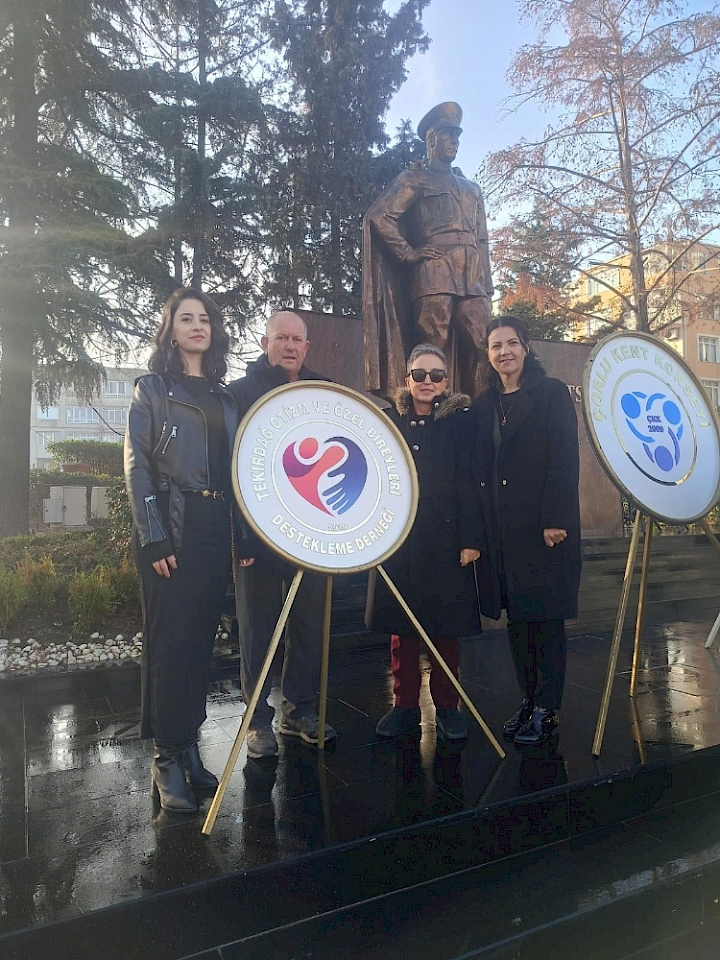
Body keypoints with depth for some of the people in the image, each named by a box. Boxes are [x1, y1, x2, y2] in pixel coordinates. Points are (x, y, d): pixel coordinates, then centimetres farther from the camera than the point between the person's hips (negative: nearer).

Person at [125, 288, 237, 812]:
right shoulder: (152, 390, 4)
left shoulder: (225, 395, 17)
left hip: (217, 528, 4)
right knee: (169, 641, -1)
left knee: (201, 639, 9)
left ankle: (189, 745, 21)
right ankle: (167, 758, 11)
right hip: (172, 529, -4)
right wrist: (153, 537, -13)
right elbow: (137, 464, -4)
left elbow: (235, 466, 15)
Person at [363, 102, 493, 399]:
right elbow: (378, 216, -1)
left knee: (484, 350, -7)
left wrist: (486, 286, 15)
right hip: (433, 276, -5)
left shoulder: (471, 188, 30)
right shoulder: (414, 179, 12)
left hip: (472, 280, 5)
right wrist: (408, 253, -6)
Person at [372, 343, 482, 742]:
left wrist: (470, 539, -10)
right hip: (398, 538, 2)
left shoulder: (461, 420, 1)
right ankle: (405, 706, 22)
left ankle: (447, 706, 21)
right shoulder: (389, 420, 8)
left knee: (446, 626, 6)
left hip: (446, 538, -2)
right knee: (400, 625, 8)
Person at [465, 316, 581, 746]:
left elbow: (565, 459, -9)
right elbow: (477, 469, 13)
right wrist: (476, 527, 6)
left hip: (544, 523, -5)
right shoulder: (484, 405, 15)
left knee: (547, 617, 2)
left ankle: (547, 709, 12)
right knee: (516, 617, 11)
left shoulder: (552, 393, -1)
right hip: (501, 527, 5)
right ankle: (528, 699, 23)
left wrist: (556, 518, -17)